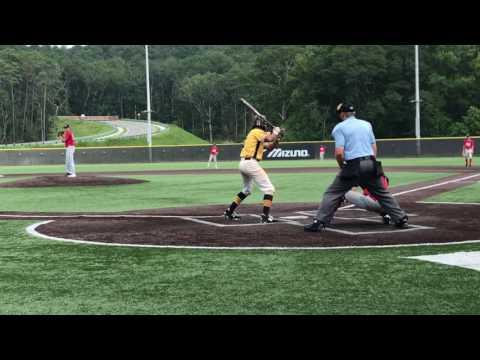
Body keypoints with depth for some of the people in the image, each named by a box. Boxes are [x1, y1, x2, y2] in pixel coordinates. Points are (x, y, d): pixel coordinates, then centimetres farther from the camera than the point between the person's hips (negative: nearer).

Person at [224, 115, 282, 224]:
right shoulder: (257, 131, -4)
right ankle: (266, 216, -15)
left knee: (247, 190, 29)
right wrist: (276, 132, -2)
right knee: (269, 189, -7)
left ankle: (229, 212, 30)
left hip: (243, 163, 10)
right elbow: (269, 139, -22)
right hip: (251, 163, -10)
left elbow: (269, 146, 23)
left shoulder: (253, 133, 23)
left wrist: (276, 138, 8)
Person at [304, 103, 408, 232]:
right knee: (382, 193, 17)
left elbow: (339, 152, -10)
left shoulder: (339, 127, 1)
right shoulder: (367, 124, 17)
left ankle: (319, 222, -7)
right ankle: (401, 219, 15)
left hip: (352, 166, -4)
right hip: (370, 164, 4)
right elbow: (374, 148, 15)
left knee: (332, 194, 1)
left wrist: (342, 167, 5)